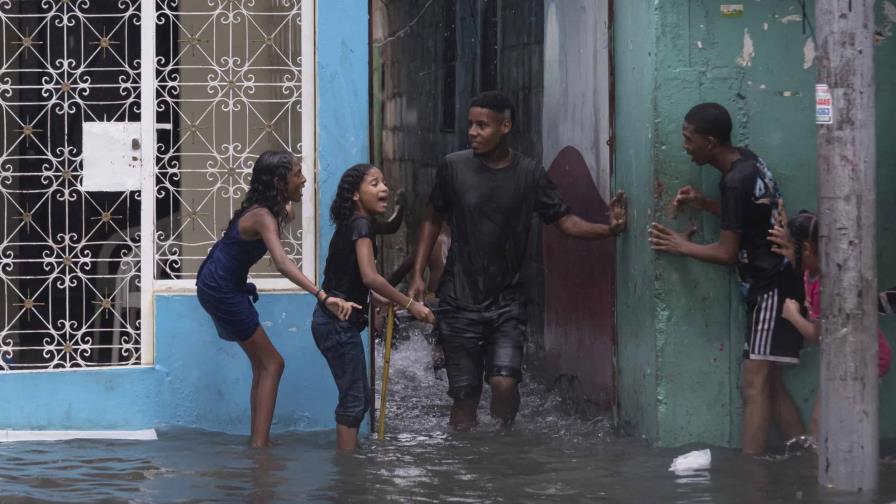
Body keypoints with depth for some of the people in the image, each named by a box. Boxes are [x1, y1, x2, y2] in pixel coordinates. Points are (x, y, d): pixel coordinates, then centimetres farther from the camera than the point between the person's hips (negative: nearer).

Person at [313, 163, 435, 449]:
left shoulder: (352, 225, 14)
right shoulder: (361, 225, -15)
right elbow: (370, 277, -27)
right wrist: (410, 305, -23)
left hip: (334, 321, 10)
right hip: (339, 322, -10)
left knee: (359, 397, 15)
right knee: (354, 399, -6)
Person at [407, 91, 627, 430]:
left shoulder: (529, 174, -2)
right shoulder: (453, 167, -2)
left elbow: (563, 220, -1)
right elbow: (433, 220, 9)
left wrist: (608, 229, -18)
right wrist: (417, 275, 4)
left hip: (506, 300, 0)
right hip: (459, 300, 0)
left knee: (504, 382, -16)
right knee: (464, 394, 1)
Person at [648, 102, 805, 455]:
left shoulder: (735, 181, -20)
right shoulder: (746, 161, 8)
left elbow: (727, 252, -15)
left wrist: (682, 247, -2)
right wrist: (704, 204, 9)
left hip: (773, 289, -10)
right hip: (771, 284, 10)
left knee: (754, 384, -13)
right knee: (769, 383, 10)